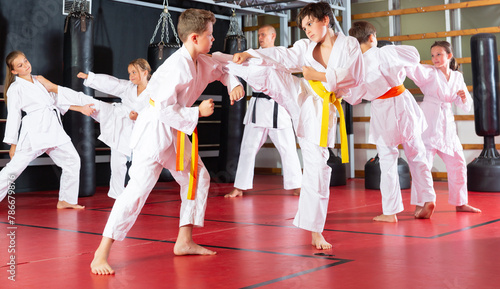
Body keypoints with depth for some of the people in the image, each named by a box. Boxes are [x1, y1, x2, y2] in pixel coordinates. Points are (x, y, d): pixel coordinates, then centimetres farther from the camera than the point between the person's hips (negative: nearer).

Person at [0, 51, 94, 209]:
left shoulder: (39, 80, 17)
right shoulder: (15, 89, -3)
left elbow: (55, 100, 22)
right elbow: (13, 117, -3)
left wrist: (81, 108, 15)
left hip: (53, 129, 7)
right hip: (34, 132, -7)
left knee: (72, 160, 7)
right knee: (14, 167, -9)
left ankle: (66, 200, 17)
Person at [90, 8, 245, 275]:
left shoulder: (202, 62, 5)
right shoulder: (176, 67, -24)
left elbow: (221, 70, 28)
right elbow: (165, 110, -26)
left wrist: (234, 84, 8)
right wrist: (198, 112, -17)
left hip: (177, 132, 10)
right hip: (155, 130, -10)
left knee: (197, 179, 15)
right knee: (139, 188, -18)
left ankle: (184, 241, 26)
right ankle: (101, 255, -13)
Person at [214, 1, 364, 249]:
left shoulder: (349, 45, 2)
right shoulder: (306, 47, 12)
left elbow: (354, 76, -10)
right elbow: (281, 57, 2)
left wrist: (320, 76, -11)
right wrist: (249, 54, -12)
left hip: (321, 111, -3)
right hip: (300, 96, 3)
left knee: (317, 168, -2)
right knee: (264, 71, -17)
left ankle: (315, 232, 8)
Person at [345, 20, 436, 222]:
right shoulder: (387, 52, -10)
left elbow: (353, 98, -2)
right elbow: (414, 56, 7)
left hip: (383, 114, -1)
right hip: (404, 104, 2)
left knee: (387, 162, 6)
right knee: (416, 156, 15)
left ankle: (390, 212, 8)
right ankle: (427, 200, 15)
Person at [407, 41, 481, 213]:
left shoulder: (457, 77, 9)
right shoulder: (430, 73, -4)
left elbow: (466, 107, 12)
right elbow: (414, 69, -25)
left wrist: (464, 97, -10)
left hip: (447, 124, 5)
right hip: (429, 121, -5)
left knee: (458, 164, 11)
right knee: (424, 162, -10)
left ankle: (460, 203, 27)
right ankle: (419, 205, -1)